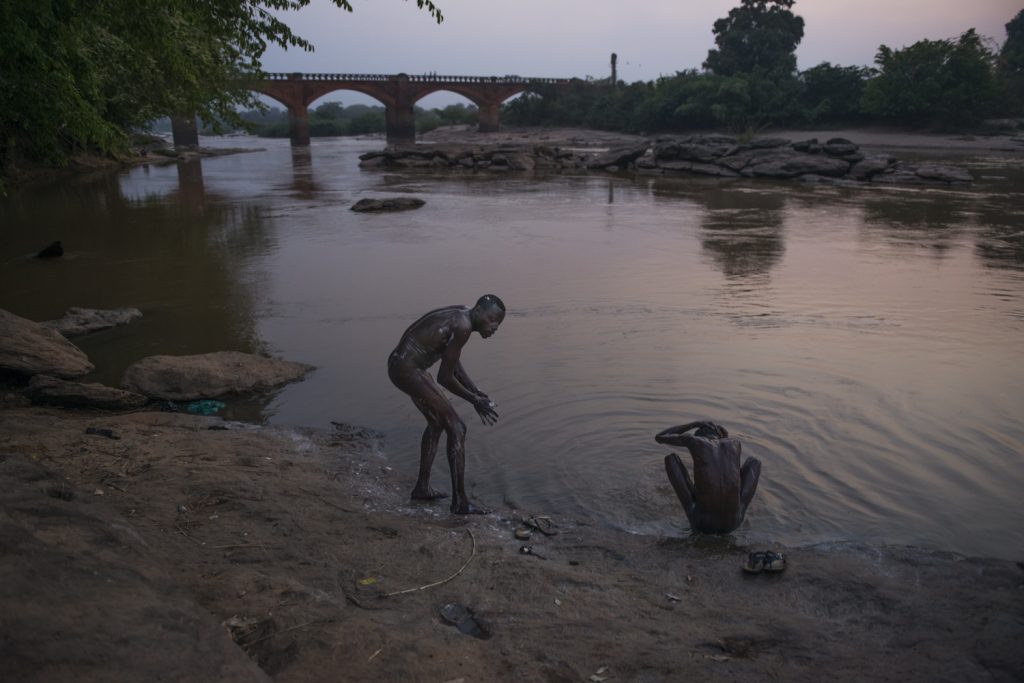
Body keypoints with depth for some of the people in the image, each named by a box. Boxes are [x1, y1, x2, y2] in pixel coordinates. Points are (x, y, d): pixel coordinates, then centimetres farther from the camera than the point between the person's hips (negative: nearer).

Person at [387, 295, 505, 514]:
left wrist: (477, 393, 13)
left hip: (400, 364, 10)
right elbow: (445, 377, -17)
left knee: (438, 421, 26)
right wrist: (475, 401, -6)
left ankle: (422, 488, 37)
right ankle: (460, 502, 1)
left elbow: (452, 363, 19)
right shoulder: (462, 327, -21)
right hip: (408, 370, -10)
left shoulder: (461, 317, 8)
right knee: (456, 428, -5)